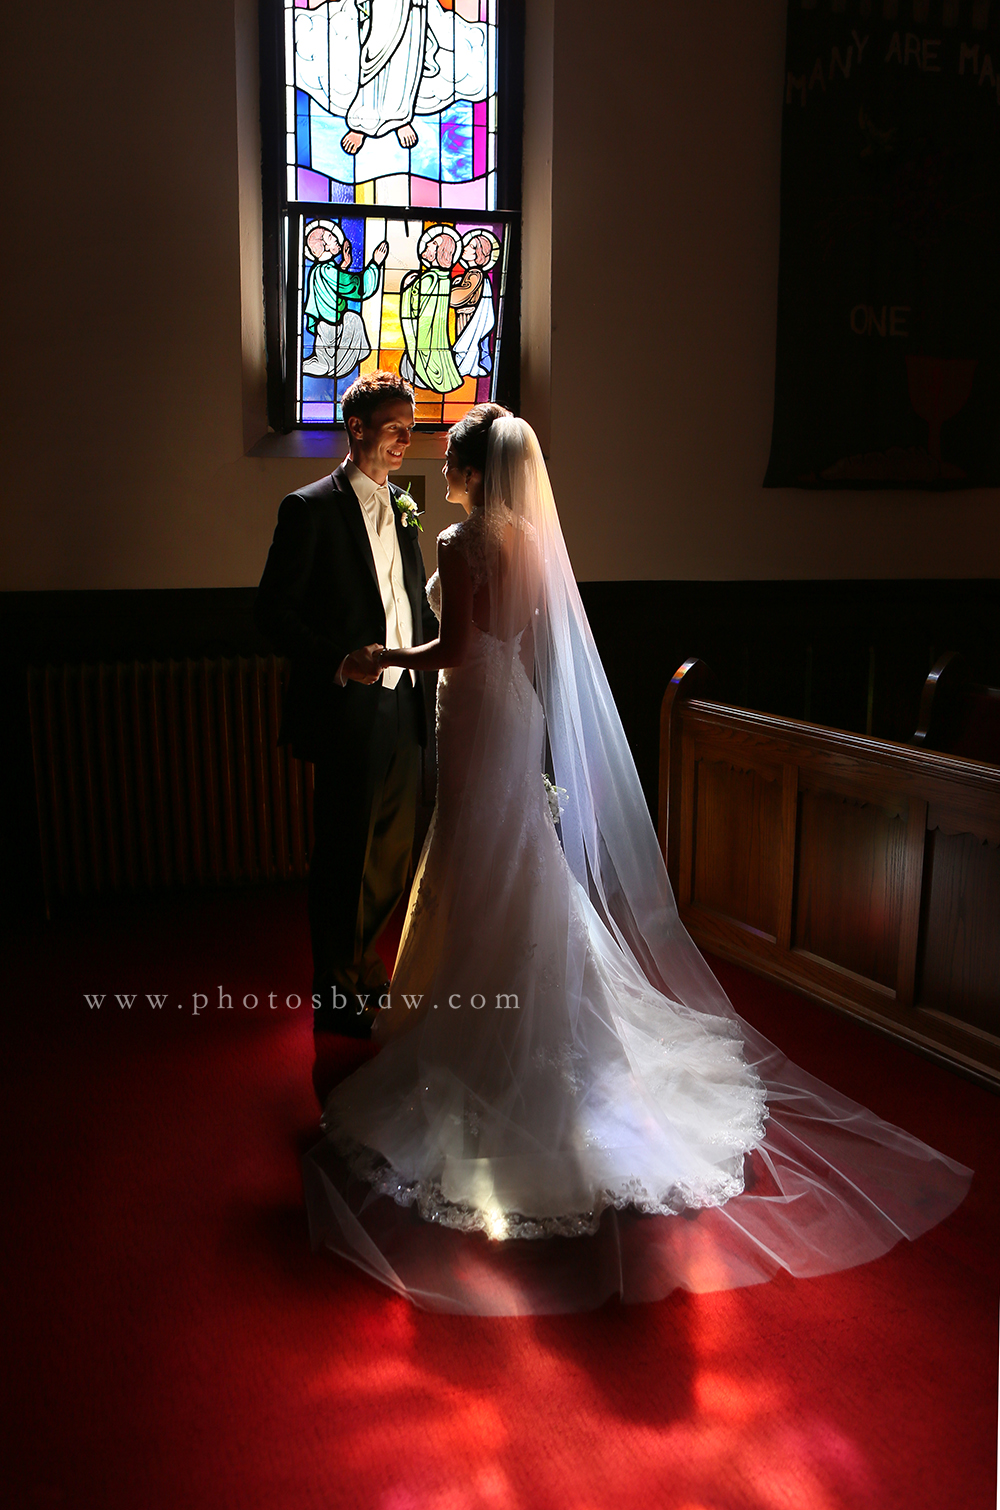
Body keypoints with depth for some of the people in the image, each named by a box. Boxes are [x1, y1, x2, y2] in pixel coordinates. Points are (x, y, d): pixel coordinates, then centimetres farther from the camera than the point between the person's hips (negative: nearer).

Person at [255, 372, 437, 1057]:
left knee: (393, 847, 16)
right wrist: (338, 660, -24)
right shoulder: (311, 508, -8)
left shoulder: (402, 508, 13)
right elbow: (274, 609, -12)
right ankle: (334, 994, 21)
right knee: (344, 855, 4)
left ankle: (362, 964, 37)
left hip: (403, 704, 7)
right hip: (347, 711, -7)